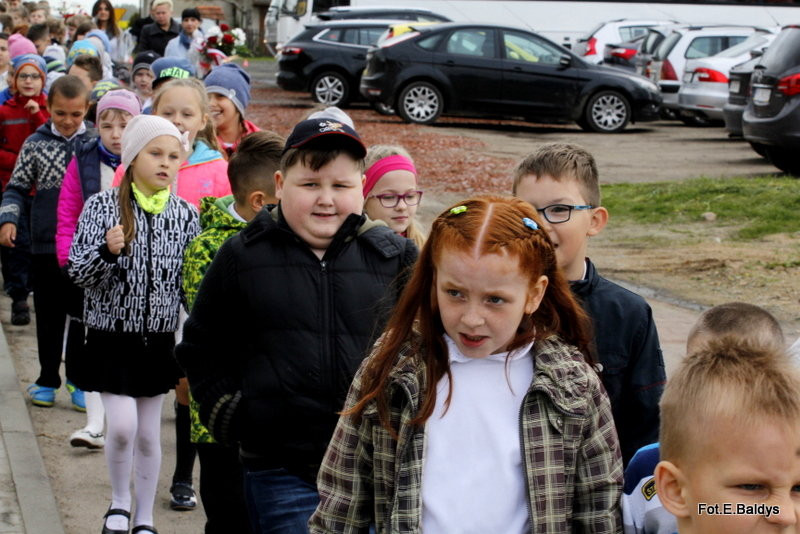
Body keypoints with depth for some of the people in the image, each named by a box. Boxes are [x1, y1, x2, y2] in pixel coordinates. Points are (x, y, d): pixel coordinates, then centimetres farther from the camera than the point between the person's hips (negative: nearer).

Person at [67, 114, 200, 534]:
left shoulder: (185, 215, 0)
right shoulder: (102, 207, -8)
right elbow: (79, 272, -8)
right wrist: (107, 251, -27)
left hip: (158, 338, 2)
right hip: (112, 336, -2)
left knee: (149, 434, 9)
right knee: (122, 425, -11)